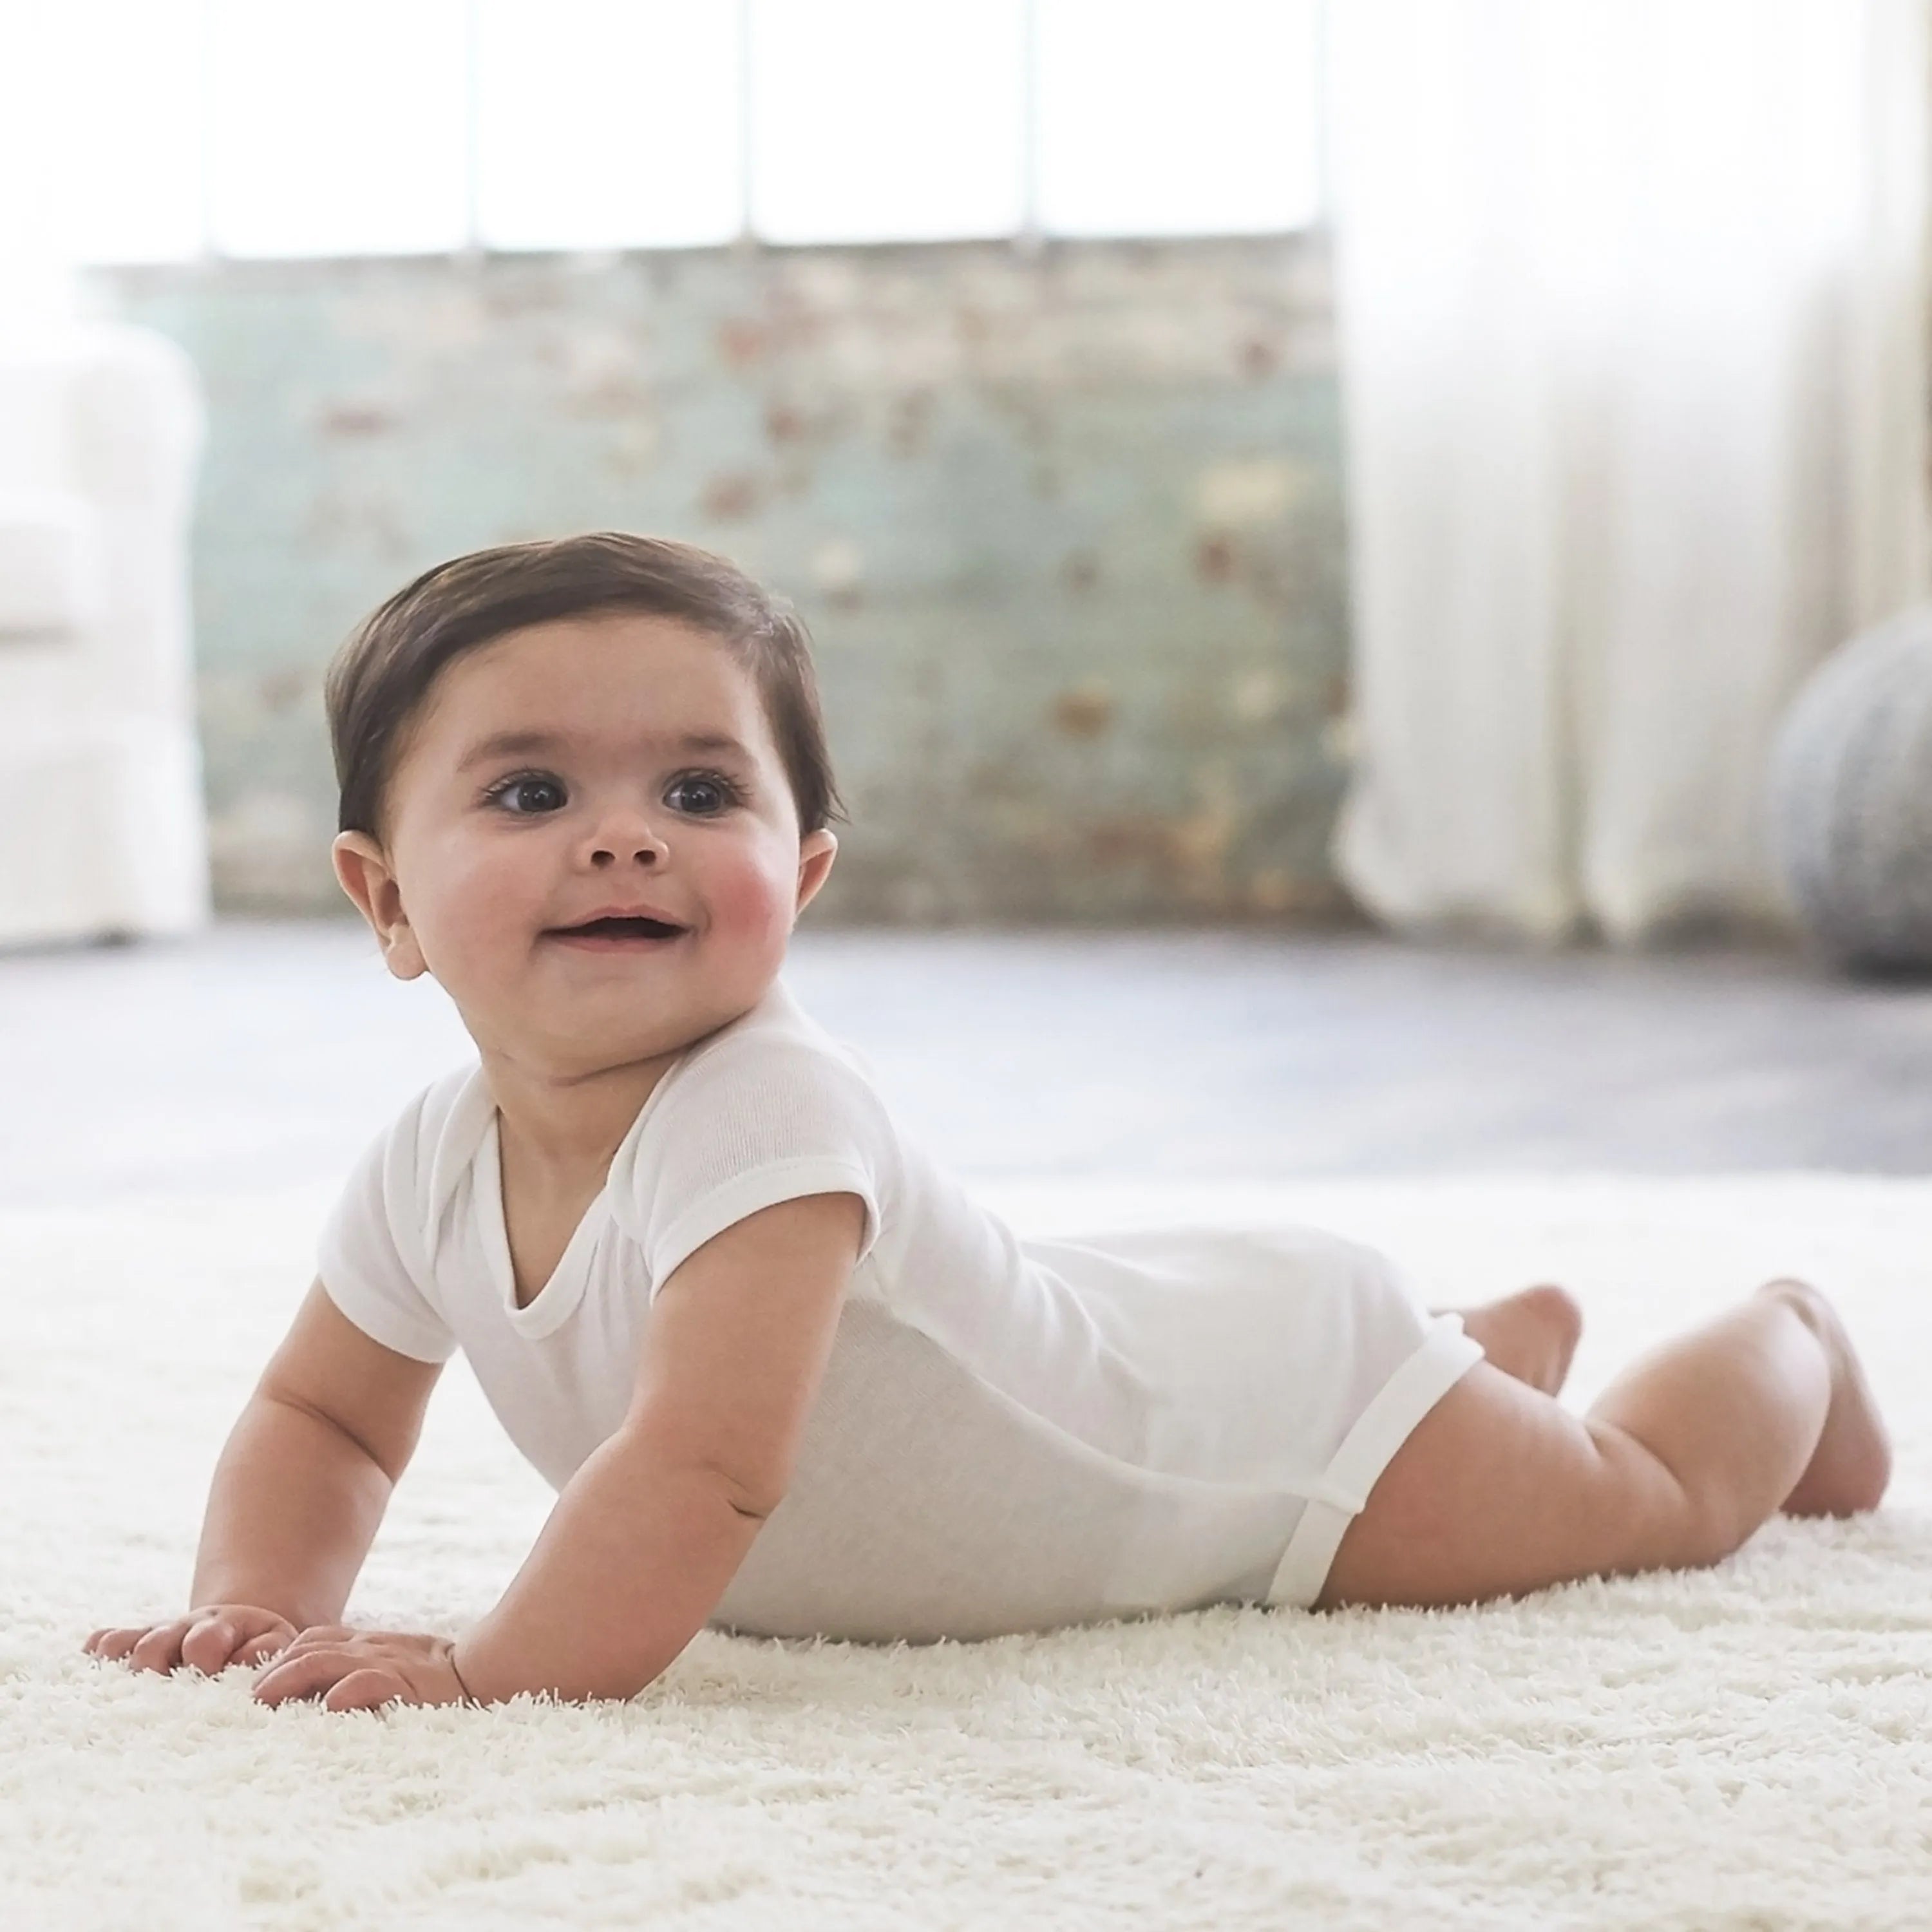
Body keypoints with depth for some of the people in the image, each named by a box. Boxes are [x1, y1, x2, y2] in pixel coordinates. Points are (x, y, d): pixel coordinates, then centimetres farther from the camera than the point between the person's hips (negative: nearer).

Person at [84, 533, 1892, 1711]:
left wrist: (491, 1673, -52)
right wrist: (257, 1604, -21)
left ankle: (1789, 1344, 46)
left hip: (1289, 1394, -6)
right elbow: (321, 1416, -3)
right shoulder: (428, 1167, -18)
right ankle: (1509, 1333, 59)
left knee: (1654, 1501, 17)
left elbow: (704, 1465, -51)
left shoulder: (764, 1115, -41)